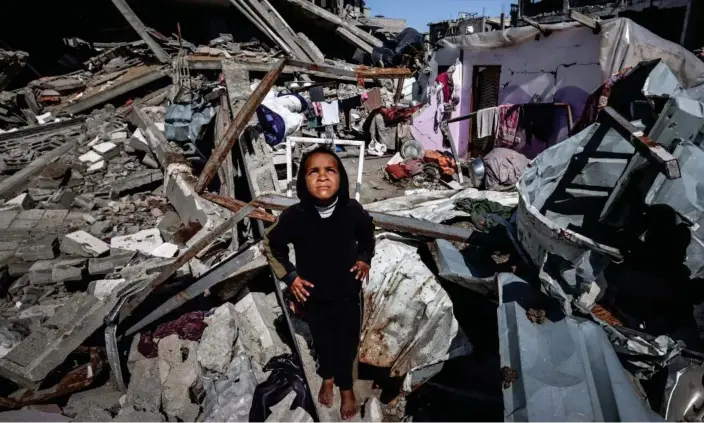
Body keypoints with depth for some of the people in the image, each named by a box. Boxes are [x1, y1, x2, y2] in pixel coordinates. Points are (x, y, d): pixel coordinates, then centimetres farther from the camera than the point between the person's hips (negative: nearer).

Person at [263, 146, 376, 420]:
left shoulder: (352, 211, -22)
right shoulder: (294, 217, -26)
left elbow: (367, 233, 3)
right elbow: (271, 245, -5)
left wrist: (364, 259, -5)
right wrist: (289, 276, -10)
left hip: (347, 294, 0)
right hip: (313, 297, 0)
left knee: (347, 343, 20)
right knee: (322, 341, 25)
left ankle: (345, 385, 50)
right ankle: (328, 377, 57)